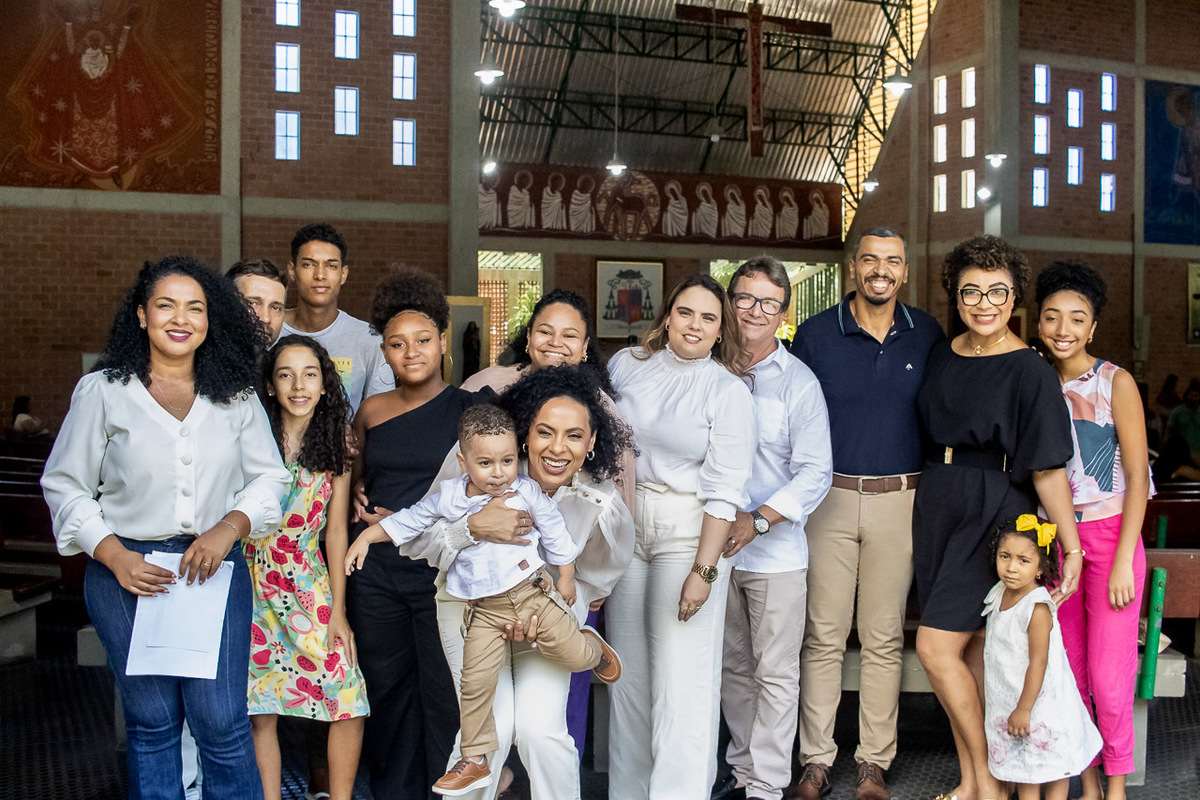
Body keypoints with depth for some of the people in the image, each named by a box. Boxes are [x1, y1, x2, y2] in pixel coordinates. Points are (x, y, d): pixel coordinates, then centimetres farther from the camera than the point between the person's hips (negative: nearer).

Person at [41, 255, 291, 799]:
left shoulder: (236, 396, 7)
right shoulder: (102, 391, 1)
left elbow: (269, 477, 8)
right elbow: (65, 484, 3)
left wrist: (229, 528, -10)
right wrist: (113, 555, -9)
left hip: (217, 570, 1)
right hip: (130, 572, -1)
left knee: (222, 723, -2)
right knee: (151, 723, 10)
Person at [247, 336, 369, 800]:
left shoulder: (335, 448, 4)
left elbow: (336, 531, 5)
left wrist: (338, 610, 1)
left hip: (310, 586, 2)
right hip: (252, 586, -2)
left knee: (350, 700, -5)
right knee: (259, 712, 3)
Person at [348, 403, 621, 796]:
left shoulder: (527, 491, -6)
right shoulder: (448, 496, -3)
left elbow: (555, 533, 4)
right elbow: (409, 520, 10)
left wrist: (565, 578, 8)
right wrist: (367, 536, 7)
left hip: (533, 591, -1)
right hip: (485, 609, 1)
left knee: (573, 655, -5)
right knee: (475, 681, -1)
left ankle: (592, 646, 34)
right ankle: (474, 760, 15)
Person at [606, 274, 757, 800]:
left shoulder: (729, 391, -5)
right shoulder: (626, 366, 7)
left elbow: (724, 490, -8)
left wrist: (704, 570, -15)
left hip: (689, 531, -4)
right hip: (622, 528, 4)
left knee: (682, 679, -7)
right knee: (628, 673, 10)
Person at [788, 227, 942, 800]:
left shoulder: (927, 335, 6)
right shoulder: (815, 335, 1)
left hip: (899, 500, 1)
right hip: (829, 496, -1)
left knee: (884, 639, 7)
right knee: (823, 635, 3)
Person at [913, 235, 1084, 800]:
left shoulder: (1029, 371, -12)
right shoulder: (942, 355, 6)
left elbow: (1048, 468, -14)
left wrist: (1073, 547, -14)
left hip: (992, 515, -6)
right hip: (935, 507, 6)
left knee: (935, 646, -9)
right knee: (967, 648, 11)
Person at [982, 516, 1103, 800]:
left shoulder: (1037, 608, -26)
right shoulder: (1000, 594, 0)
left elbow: (1038, 663, -24)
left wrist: (1024, 709, -21)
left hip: (1039, 703, -8)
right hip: (1009, 701, 8)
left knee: (1052, 766, 8)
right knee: (1022, 770, 18)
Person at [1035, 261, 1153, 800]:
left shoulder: (1116, 383, -7)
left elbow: (1137, 476, -8)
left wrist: (1123, 561, -12)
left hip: (1110, 537, -4)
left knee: (1108, 679, -2)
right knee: (1068, 673, 7)